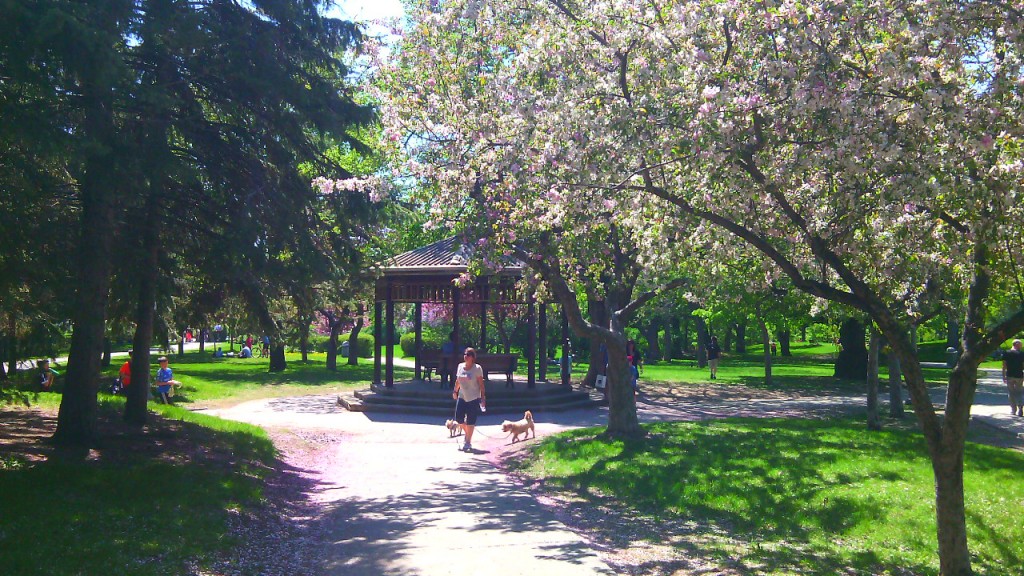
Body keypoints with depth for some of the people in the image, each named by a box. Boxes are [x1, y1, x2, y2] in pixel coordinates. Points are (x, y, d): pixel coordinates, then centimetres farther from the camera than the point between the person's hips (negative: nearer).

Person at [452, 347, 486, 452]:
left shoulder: (477, 368, -10)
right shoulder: (460, 366, 5)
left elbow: (481, 383, -9)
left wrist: (483, 396, -11)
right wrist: (455, 391, 19)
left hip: (473, 398, -5)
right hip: (462, 397, 5)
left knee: (470, 422, -2)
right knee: (458, 418, 0)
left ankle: (468, 442, 9)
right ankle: (467, 433, 29)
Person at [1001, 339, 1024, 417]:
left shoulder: (1006, 353, 0)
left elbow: (1004, 366, 0)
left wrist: (1004, 376, 5)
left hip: (1009, 376, 1)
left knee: (1011, 393, 11)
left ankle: (1013, 409, 14)